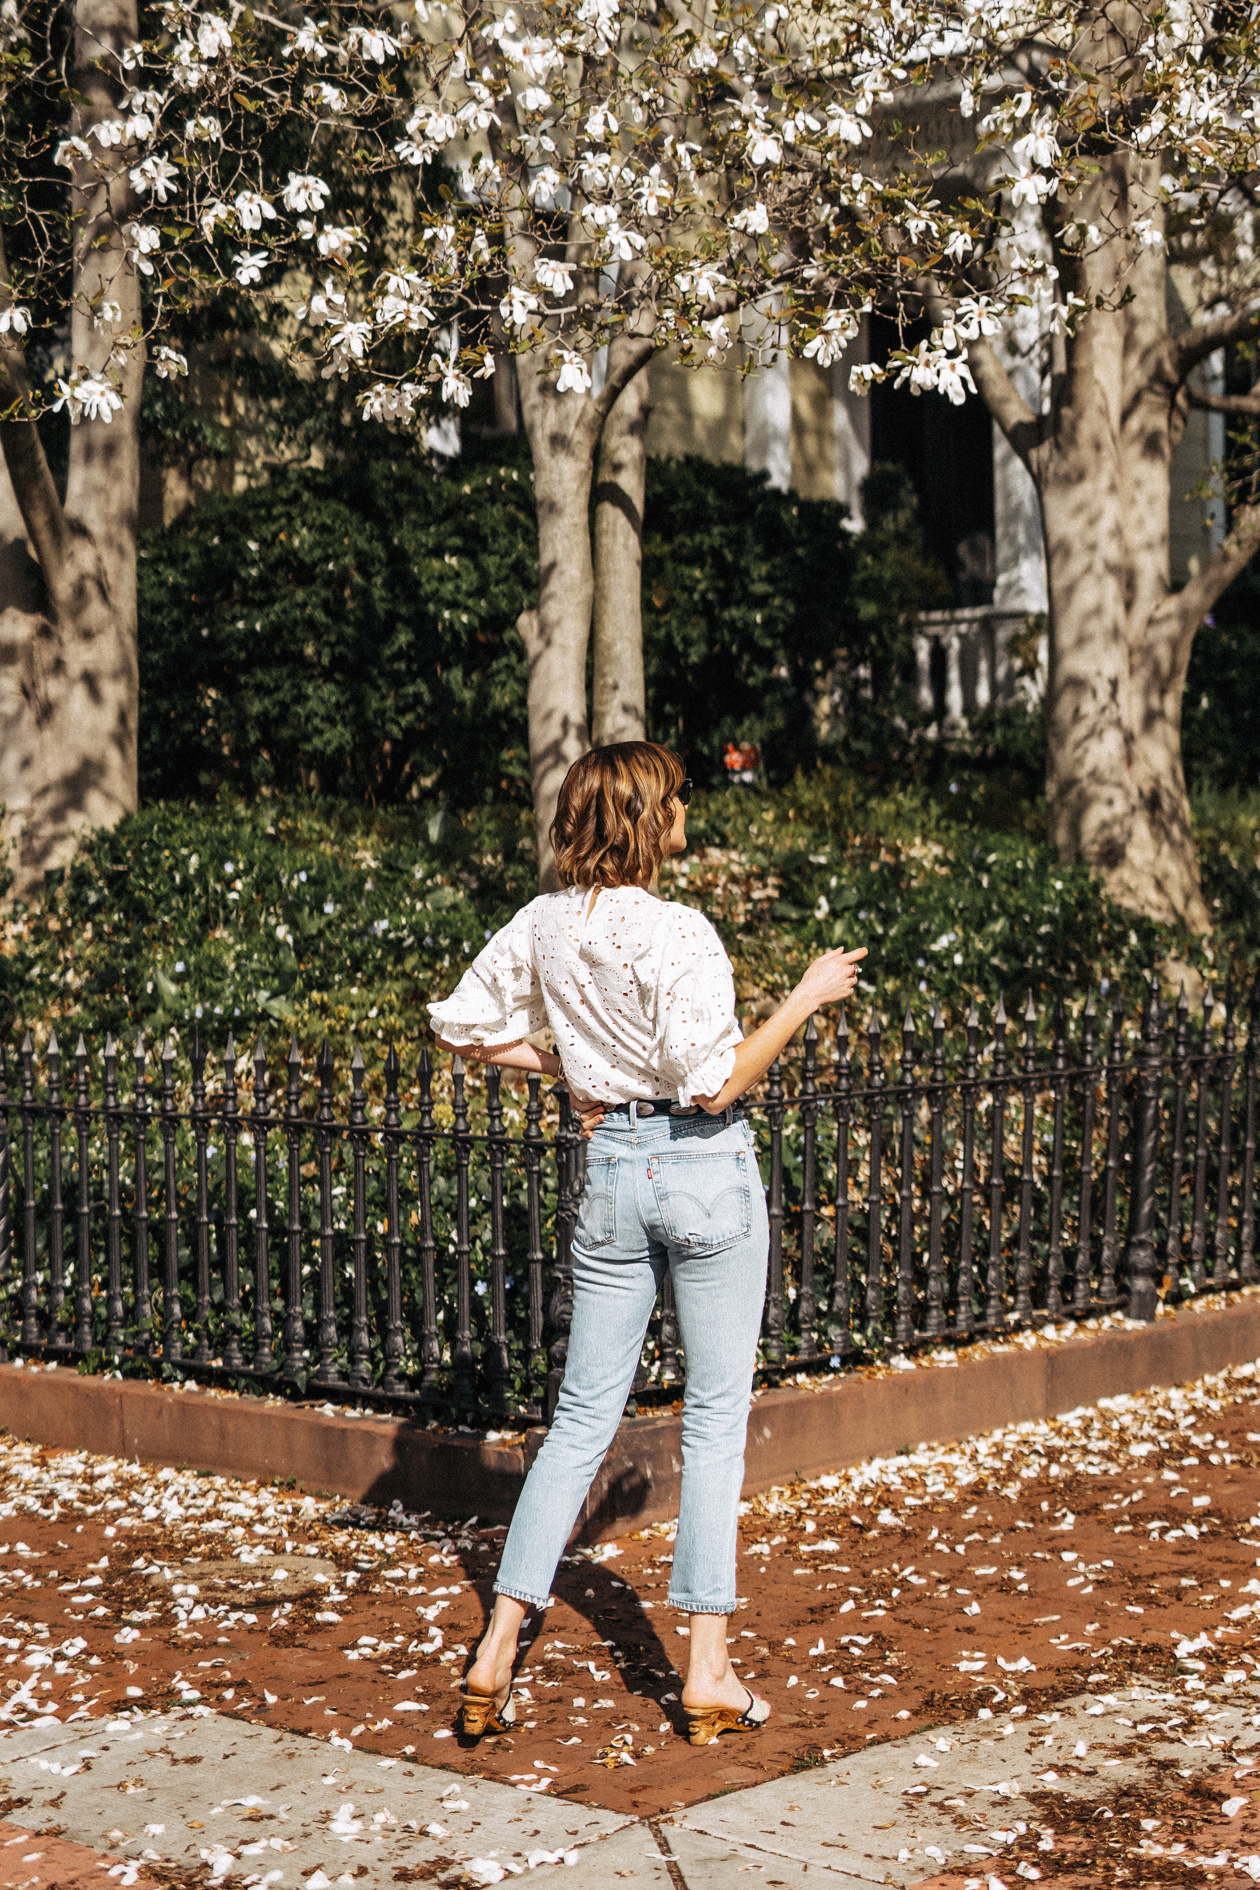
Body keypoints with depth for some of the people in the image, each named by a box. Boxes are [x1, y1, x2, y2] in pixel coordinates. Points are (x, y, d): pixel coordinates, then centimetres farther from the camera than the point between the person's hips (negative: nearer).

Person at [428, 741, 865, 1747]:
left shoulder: (546, 923, 2)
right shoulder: (676, 932, -18)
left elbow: (461, 1023, 11)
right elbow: (716, 1086, -19)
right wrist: (804, 999, -10)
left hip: (611, 1167, 5)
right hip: (706, 1171, -5)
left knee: (585, 1415, 12)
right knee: (716, 1416, 5)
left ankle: (499, 1650, 8)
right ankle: (709, 1671, 8)